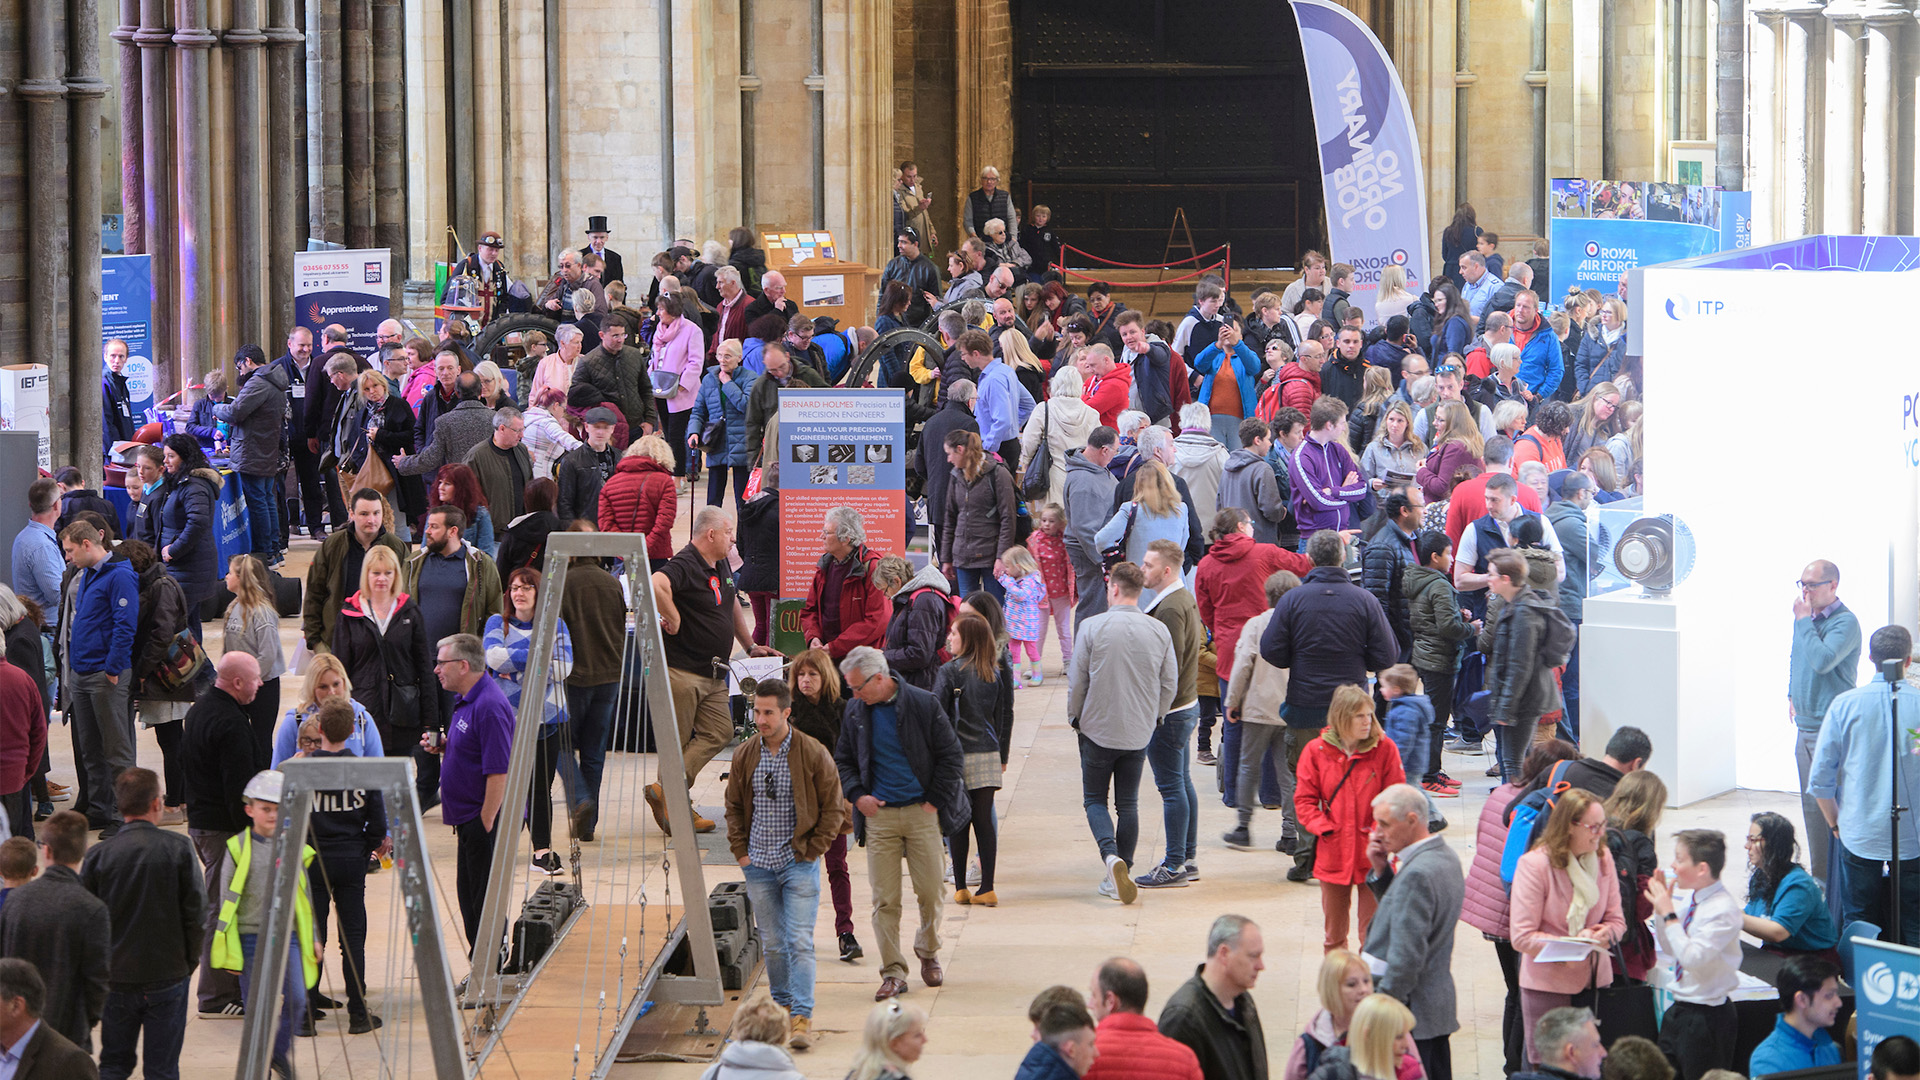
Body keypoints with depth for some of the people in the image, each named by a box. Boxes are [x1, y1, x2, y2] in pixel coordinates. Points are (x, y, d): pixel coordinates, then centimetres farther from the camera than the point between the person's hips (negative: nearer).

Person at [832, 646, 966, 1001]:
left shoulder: (923, 705, -5)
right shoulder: (855, 712, 5)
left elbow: (952, 755, 0)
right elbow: (843, 760, 17)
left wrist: (935, 800, -4)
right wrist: (856, 795, 0)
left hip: (922, 813, -2)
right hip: (879, 814, 2)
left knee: (930, 891, 2)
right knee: (884, 899, -3)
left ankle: (928, 952, 26)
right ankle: (893, 972, 2)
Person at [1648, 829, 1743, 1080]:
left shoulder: (1723, 909, -21)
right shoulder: (1697, 902, 5)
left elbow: (1692, 958, -30)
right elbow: (1670, 948, 18)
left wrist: (1668, 914, -23)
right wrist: (1661, 907, 5)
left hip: (1706, 1016, -9)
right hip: (1679, 1011, 9)